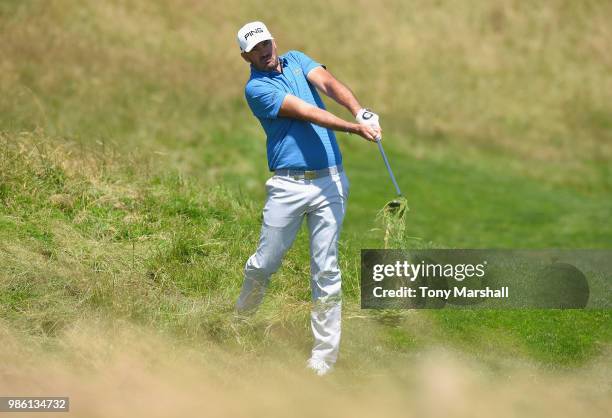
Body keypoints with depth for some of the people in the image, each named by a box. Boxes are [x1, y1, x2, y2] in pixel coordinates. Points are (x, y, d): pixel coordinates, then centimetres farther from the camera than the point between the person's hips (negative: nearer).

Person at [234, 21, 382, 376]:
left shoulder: (296, 60, 13)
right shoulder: (256, 88, -3)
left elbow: (329, 84, -6)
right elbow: (306, 112, -16)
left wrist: (359, 110, -27)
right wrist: (355, 128, -27)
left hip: (330, 181, 3)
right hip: (288, 185, -3)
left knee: (326, 270, 0)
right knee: (265, 263, 3)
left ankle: (325, 355, 3)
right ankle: (240, 320, 31)